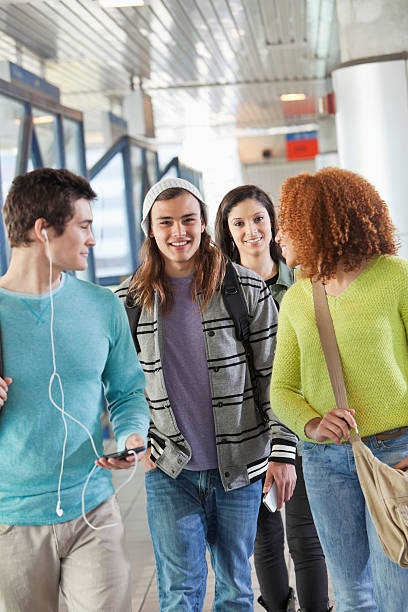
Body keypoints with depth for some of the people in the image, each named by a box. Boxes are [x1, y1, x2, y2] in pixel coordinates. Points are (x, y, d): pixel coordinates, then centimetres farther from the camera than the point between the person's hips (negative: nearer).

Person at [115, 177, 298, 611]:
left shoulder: (246, 290, -4)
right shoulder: (130, 300, 1)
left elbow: (274, 375, -2)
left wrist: (283, 451, -5)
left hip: (240, 465, 0)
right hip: (169, 469, 1)